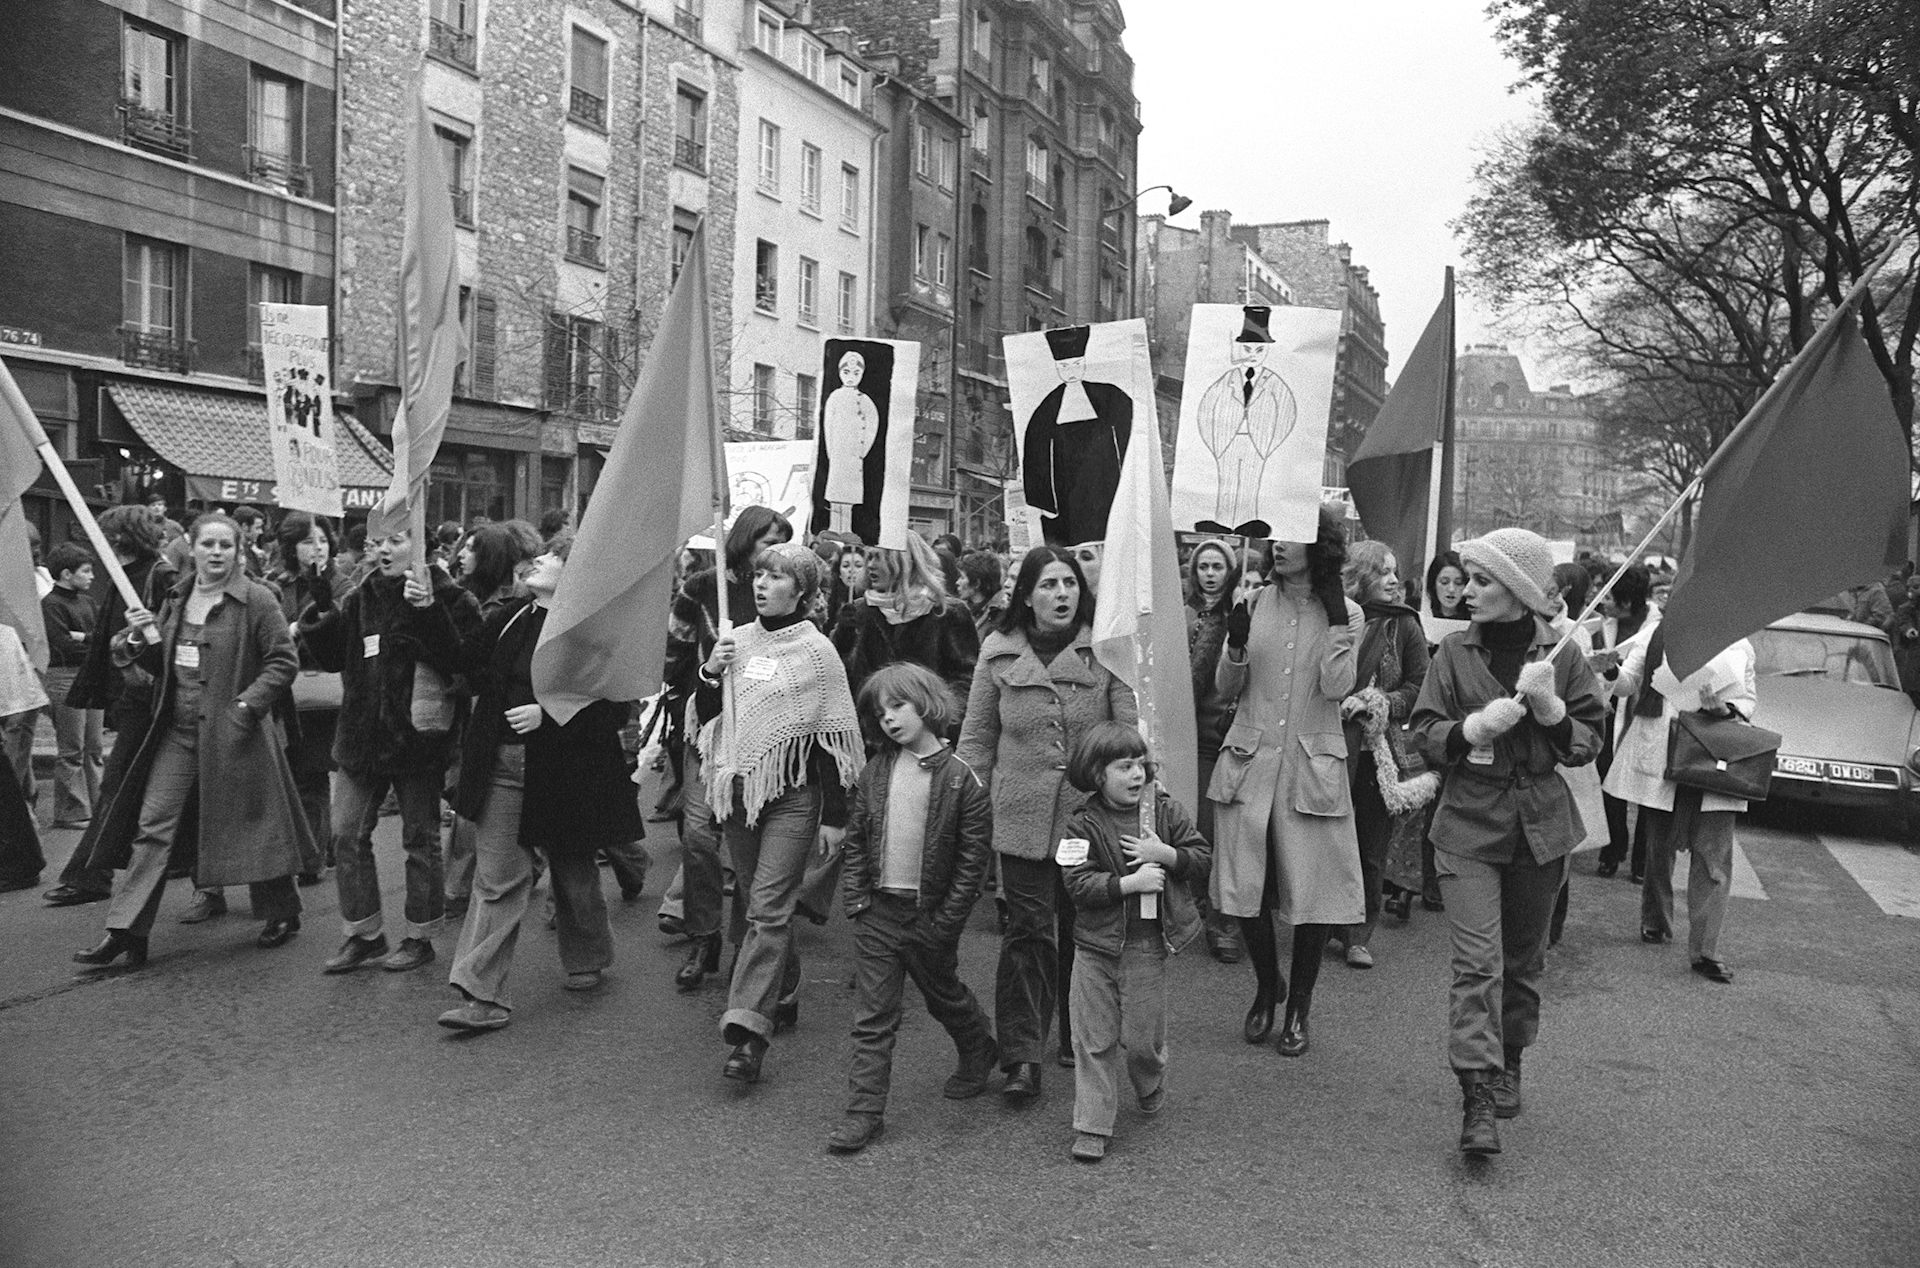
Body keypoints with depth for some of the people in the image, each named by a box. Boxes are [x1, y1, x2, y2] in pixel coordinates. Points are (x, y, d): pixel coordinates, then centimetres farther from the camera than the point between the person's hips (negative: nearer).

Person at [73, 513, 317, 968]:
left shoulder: (257, 599, -8)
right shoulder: (176, 598, 10)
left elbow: (284, 661, -9)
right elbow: (162, 665, 18)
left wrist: (248, 704, -18)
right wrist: (141, 639, -2)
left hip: (232, 734, -5)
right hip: (177, 730, 5)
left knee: (252, 825, 6)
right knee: (152, 826, 1)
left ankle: (283, 913, 25)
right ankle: (125, 932, 4)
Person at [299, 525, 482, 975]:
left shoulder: (446, 598, -8)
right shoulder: (361, 598, 9)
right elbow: (332, 656, 8)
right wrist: (322, 614, -6)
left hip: (417, 735, -5)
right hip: (362, 734, 5)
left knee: (420, 838, 7)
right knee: (348, 835, 6)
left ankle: (420, 937, 20)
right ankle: (363, 934, 20)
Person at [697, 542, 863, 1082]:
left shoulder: (817, 651, -5)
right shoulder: (738, 640, 8)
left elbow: (834, 736, -6)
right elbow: (706, 717, 12)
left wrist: (835, 814, -8)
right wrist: (711, 672, -8)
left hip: (793, 793, -5)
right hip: (739, 788, 5)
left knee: (767, 910, -10)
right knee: (755, 905, 13)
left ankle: (749, 1032, -11)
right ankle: (783, 995, 31)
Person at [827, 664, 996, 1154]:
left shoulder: (960, 778, -13)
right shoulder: (876, 771, 1)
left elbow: (974, 855, -12)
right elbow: (856, 837, 7)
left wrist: (947, 919, -13)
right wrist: (855, 895, -3)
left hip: (930, 916, -3)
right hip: (877, 911, 3)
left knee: (945, 997, 20)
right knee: (872, 1016, 4)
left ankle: (979, 1056, 47)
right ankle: (864, 1110, 10)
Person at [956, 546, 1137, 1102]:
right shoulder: (998, 654, 2)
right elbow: (977, 739, 7)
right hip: (1022, 818, 0)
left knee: (1082, 930, 13)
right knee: (1028, 932, -3)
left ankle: (1079, 1039, 33)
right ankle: (1021, 1058, 3)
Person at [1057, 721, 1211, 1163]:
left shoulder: (1166, 811, -1)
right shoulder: (1084, 823, -8)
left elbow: (1203, 859, -1)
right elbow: (1078, 884, -15)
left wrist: (1164, 854, -18)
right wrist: (1130, 883, -22)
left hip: (1148, 948, 1)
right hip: (1096, 946, -1)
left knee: (1141, 1037, 11)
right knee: (1094, 1040, 5)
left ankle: (1151, 1087, 43)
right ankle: (1092, 1126, 15)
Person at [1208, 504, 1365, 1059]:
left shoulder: (1346, 614, 2)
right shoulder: (1254, 606, 5)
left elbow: (1336, 687, -13)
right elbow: (1226, 690, 6)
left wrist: (1335, 618, -14)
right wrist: (1235, 646, -12)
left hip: (1311, 767, -1)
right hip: (1249, 759, 2)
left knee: (1314, 892, 1)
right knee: (1246, 889, 4)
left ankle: (1298, 1006, 22)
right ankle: (1266, 987, 30)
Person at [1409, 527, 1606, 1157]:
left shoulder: (1562, 656, 0)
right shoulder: (1455, 652, 0)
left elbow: (1590, 744, 2)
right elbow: (1423, 733, 0)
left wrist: (1551, 711, -17)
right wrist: (1473, 728, -19)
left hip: (1540, 826, 1)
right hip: (1469, 827, -1)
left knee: (1523, 959, 14)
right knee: (1477, 963, -11)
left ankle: (1508, 1063, 36)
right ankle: (1477, 1100, -10)